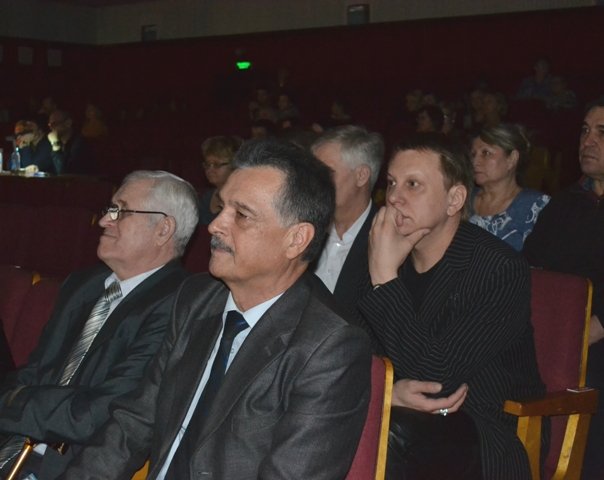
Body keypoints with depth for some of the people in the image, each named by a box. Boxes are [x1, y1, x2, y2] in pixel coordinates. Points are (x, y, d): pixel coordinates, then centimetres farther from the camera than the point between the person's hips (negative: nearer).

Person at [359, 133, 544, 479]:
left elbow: (433, 374, -20)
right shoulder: (390, 256, 5)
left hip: (485, 440, -5)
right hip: (408, 418, 6)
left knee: (389, 438, -35)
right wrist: (390, 391, -18)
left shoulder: (501, 270, -14)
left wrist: (385, 277, -22)